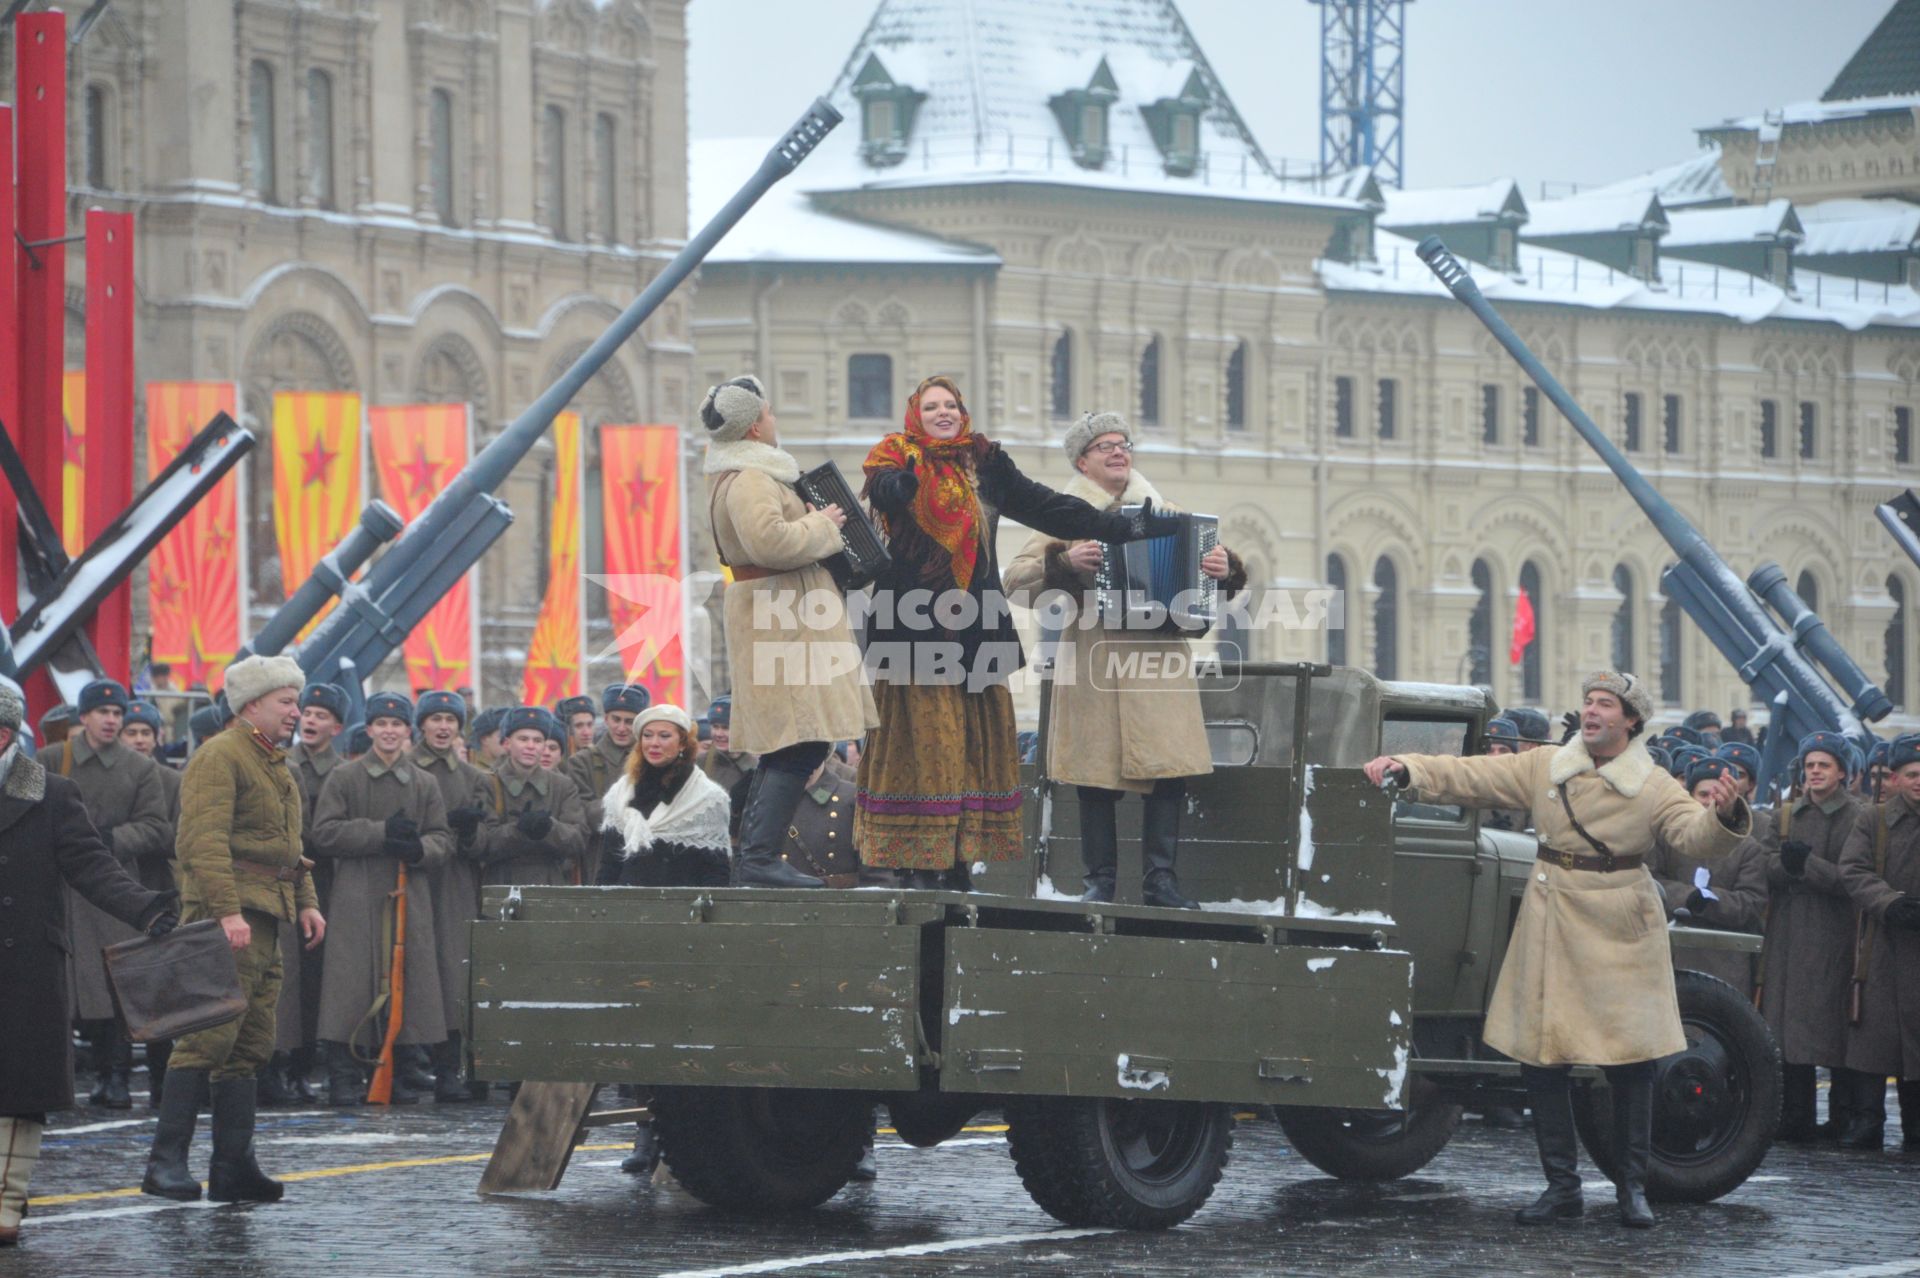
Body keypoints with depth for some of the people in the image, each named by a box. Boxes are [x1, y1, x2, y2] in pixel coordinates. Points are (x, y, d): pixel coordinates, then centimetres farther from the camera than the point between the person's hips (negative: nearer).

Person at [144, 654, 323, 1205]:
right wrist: (227, 911, -26)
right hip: (227, 916, -10)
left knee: (250, 1047, 8)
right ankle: (166, 1160, -14)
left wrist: (306, 901, 19)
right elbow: (204, 840, -19)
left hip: (265, 920, 10)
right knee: (210, 1036, -14)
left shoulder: (274, 762, 22)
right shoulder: (220, 757, -10)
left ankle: (234, 1167, 11)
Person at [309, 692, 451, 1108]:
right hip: (357, 898, -3)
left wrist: (419, 849, -13)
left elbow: (443, 840, 11)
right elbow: (325, 834, -3)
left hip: (410, 897, 3)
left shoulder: (425, 784, 14)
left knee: (406, 980, 0)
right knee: (352, 984, -8)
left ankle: (397, 1073, 7)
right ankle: (343, 1079, -5)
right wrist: (381, 832, -12)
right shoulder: (344, 778, 5)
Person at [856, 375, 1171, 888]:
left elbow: (1048, 509, 15)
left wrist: (1124, 527, 12)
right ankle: (916, 857, -9)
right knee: (921, 735, -9)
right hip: (915, 624, -5)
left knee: (976, 740, 0)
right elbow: (886, 494, -20)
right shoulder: (897, 459, 2)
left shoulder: (986, 465, 15)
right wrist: (904, 481, -43)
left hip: (974, 624, 5)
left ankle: (958, 856, 2)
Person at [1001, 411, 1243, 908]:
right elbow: (1014, 581, 0)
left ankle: (1161, 880, -2)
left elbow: (1206, 583, 16)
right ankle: (1100, 881, 6)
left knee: (1169, 771, -7)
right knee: (1096, 774, -2)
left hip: (1159, 658, 2)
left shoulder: (1166, 514, 16)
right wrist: (1065, 563, -16)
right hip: (1093, 659, -2)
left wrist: (1226, 569, -7)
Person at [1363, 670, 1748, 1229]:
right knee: (1540, 1058, 2)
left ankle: (1632, 1187, 10)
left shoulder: (1653, 787, -2)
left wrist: (1723, 815, -35)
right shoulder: (1544, 769, 6)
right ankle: (1562, 1186, 13)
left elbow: (1695, 837, -13)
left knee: (1630, 1065, -2)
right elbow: (1470, 778, 5)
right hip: (1552, 926, 3)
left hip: (1619, 931, -3)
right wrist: (1405, 768, -7)